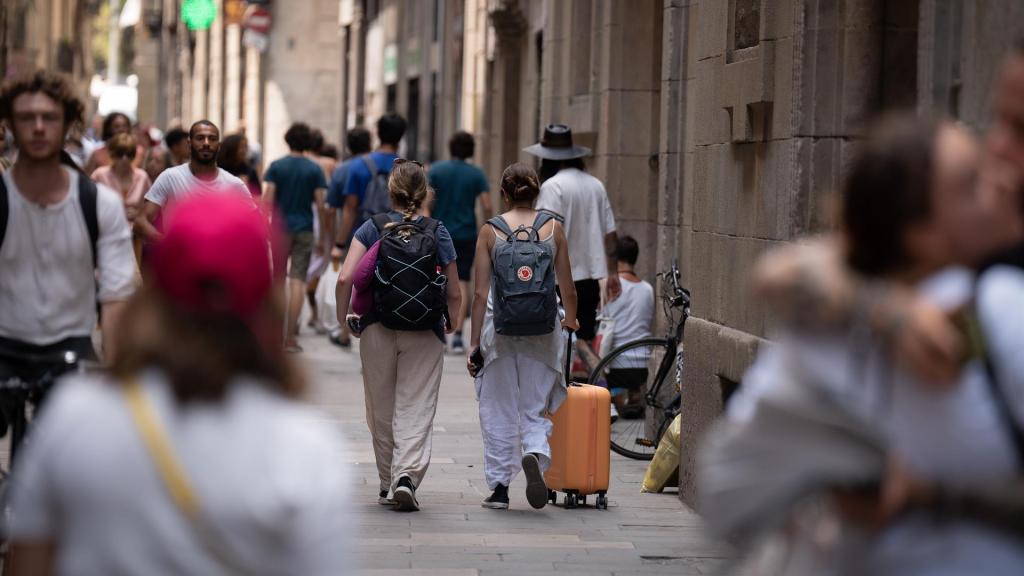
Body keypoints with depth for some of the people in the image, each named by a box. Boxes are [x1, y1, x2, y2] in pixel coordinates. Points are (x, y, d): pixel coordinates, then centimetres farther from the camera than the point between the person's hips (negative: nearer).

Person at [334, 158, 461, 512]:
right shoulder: (437, 233, 1)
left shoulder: (372, 228, 1)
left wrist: (343, 316, 6)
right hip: (425, 334, -1)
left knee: (381, 413, 13)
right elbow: (454, 294, 2)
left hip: (376, 330, 1)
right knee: (415, 410, -1)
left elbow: (346, 278, -10)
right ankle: (407, 475, -21)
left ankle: (388, 485, 21)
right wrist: (448, 323, 21)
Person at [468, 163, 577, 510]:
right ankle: (534, 455, -21)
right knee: (535, 410, 9)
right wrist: (570, 321, 26)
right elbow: (568, 289, 6)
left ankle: (500, 488, 12)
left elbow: (480, 293, -3)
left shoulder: (491, 231, -1)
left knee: (498, 412, 10)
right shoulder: (553, 228, 2)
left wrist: (475, 343, 2)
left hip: (499, 327, -1)